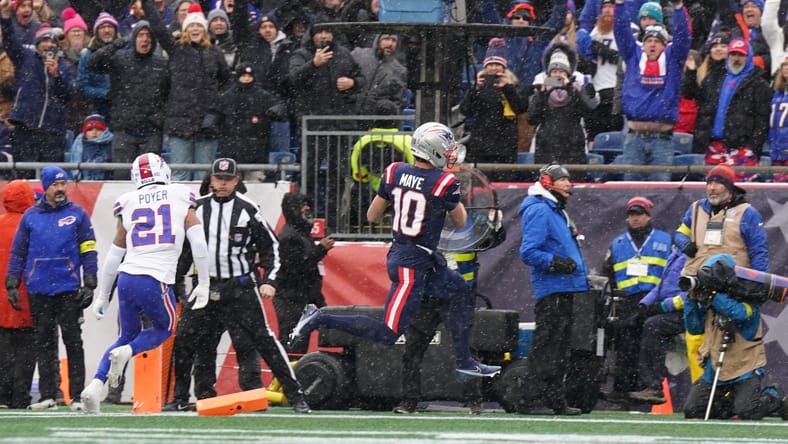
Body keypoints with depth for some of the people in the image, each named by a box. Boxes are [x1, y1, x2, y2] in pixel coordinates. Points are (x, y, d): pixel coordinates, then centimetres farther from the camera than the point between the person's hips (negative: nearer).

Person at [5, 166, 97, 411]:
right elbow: (18, 252, 12)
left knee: (73, 342, -2)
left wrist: (89, 285, -4)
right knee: (44, 343, 5)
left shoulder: (77, 214, 4)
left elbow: (88, 251, 3)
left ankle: (78, 395, 0)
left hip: (69, 290, -2)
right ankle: (48, 395, 10)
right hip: (39, 291, 2)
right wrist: (12, 285, 4)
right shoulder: (30, 216, 9)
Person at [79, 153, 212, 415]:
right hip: (156, 282, -3)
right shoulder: (180, 199, 8)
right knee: (164, 329, 23)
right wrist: (203, 284, 6)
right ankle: (125, 353, -5)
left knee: (128, 336, 21)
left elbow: (114, 257, 17)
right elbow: (198, 243, -1)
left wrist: (102, 296, 24)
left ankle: (95, 386, 3)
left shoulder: (129, 205, 13)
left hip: (126, 278, 3)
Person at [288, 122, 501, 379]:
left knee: (459, 291, 23)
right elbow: (460, 223, 0)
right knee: (387, 334, -5)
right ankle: (320, 320, -9)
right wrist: (456, 200, 17)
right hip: (413, 266, -8)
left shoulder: (394, 173, -1)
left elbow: (372, 217, 7)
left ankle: (464, 361, 28)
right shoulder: (444, 184, -17)